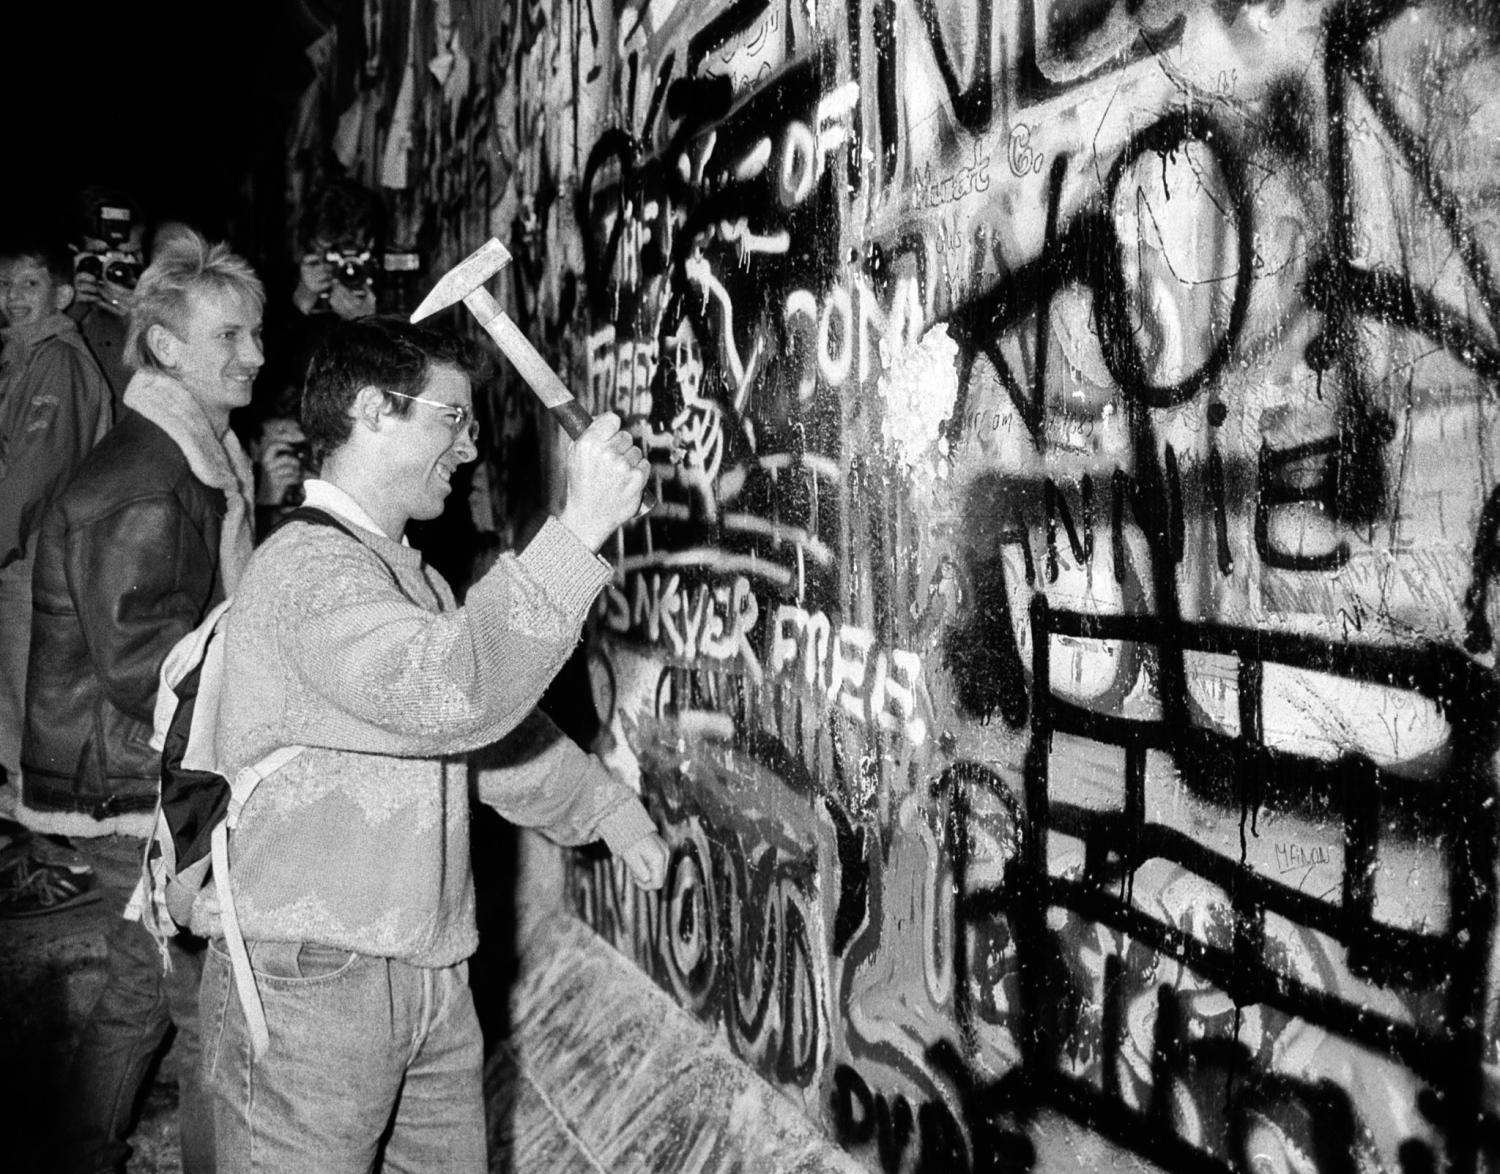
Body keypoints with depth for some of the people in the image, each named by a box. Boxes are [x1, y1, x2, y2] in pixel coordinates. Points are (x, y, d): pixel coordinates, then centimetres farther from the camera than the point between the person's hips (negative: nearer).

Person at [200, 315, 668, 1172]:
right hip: (310, 981, -9)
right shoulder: (308, 564, -18)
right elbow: (450, 691, -35)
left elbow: (495, 727, 25)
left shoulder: (413, 576, 17)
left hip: (431, 975, 9)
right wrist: (582, 528, -34)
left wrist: (608, 809, 18)